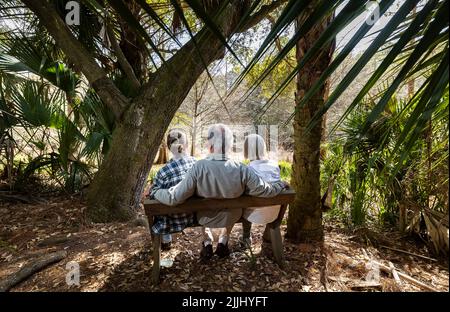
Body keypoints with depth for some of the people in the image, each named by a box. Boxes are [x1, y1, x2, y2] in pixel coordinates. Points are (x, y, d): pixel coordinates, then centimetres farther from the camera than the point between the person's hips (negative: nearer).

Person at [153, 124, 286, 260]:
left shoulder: (199, 167, -33)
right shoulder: (242, 170, -31)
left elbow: (174, 198, -28)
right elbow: (266, 190, -18)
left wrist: (155, 192, -9)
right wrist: (281, 184, 3)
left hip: (205, 219, 0)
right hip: (231, 218, 1)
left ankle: (207, 243, 35)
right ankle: (223, 242, 36)